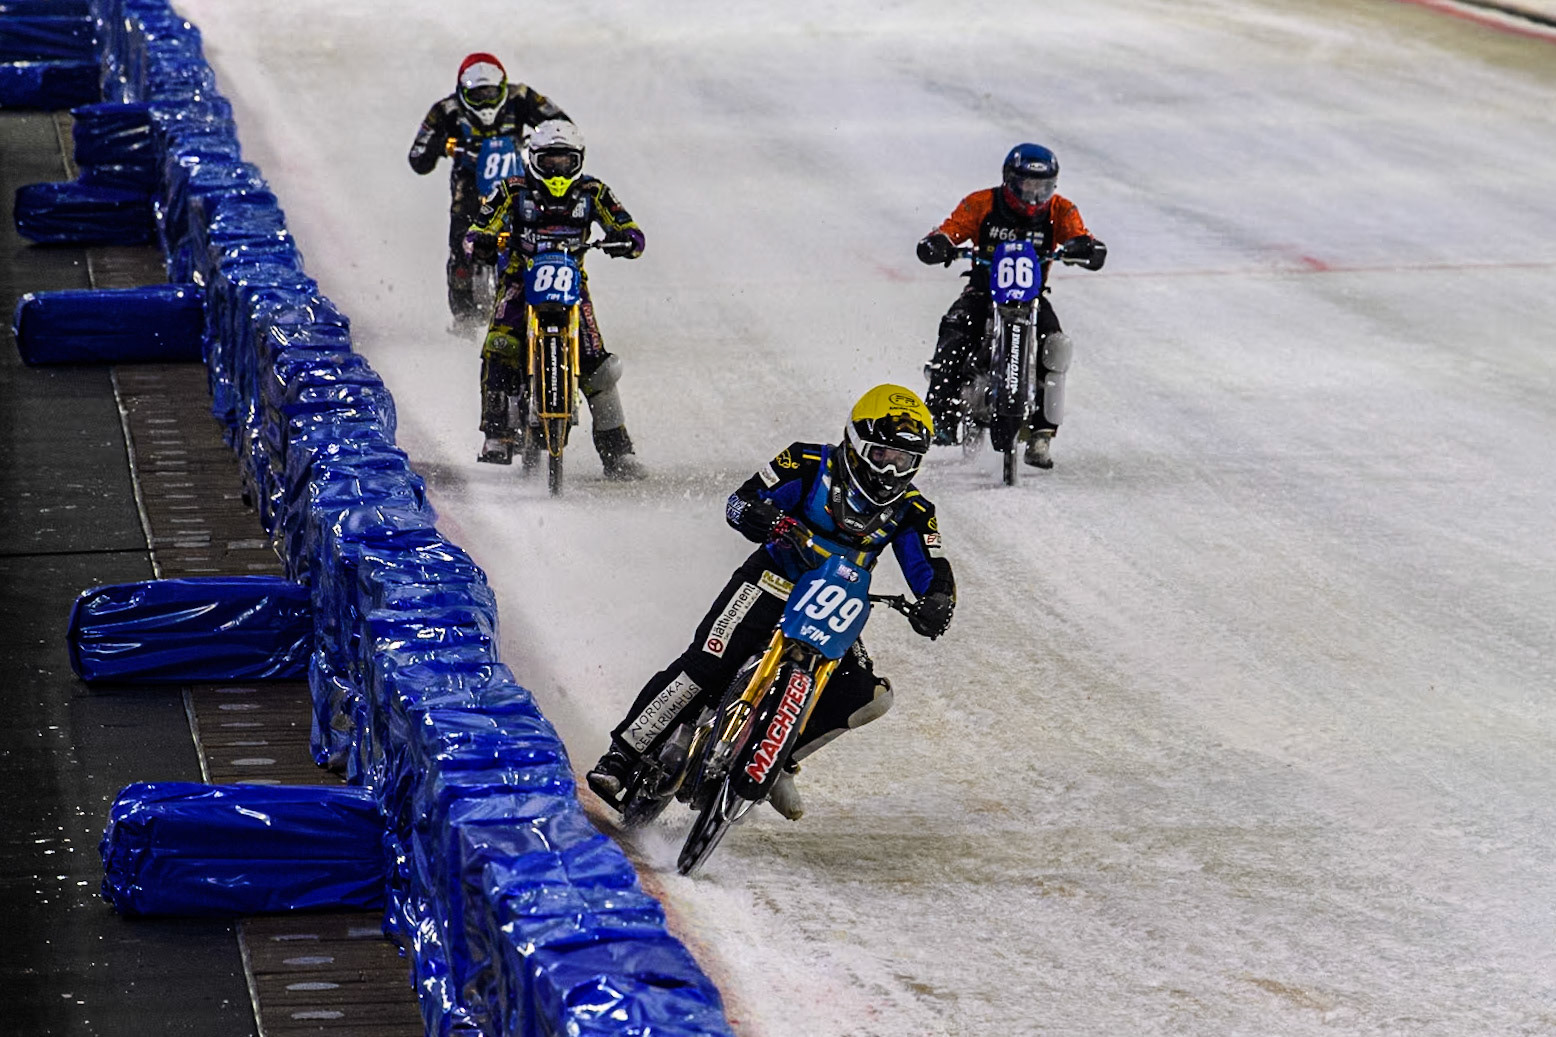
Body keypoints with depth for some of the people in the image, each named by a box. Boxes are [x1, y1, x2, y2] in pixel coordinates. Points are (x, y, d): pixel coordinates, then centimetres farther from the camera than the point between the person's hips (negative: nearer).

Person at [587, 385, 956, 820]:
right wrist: (779, 524, -33)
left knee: (871, 697, -15)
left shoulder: (910, 511, 1)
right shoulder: (811, 465, -8)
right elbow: (740, 503, -12)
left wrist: (937, 602, -28)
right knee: (704, 666, -21)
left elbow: (933, 573, -3)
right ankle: (621, 756, -15)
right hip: (769, 585, -4)